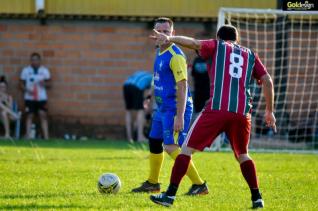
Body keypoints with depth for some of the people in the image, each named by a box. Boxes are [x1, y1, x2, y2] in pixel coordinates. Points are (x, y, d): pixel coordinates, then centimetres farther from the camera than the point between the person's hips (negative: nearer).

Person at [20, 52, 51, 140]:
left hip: (42, 98, 0)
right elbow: (21, 84, 5)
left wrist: (44, 84, -15)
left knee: (43, 116, -5)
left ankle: (46, 136, -6)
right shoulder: (25, 70, 4)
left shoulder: (44, 70, 6)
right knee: (29, 116, 0)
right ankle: (28, 136, 3)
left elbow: (49, 84, 8)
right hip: (29, 98, 0)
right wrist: (27, 90, -13)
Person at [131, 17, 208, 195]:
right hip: (162, 107, 10)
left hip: (175, 108, -10)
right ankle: (153, 183, 35)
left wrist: (179, 117, -25)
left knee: (171, 147, -17)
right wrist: (158, 105, 25)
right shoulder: (160, 52, 12)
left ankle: (199, 185, -13)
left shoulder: (175, 56, -17)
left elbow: (182, 87, -21)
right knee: (154, 143, 18)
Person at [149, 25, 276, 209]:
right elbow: (267, 81, 15)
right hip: (242, 112, 4)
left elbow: (194, 43, -4)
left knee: (188, 148, 2)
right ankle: (257, 198, 16)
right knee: (242, 155, 23)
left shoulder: (216, 46, 15)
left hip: (216, 109, -4)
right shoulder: (250, 55, 22)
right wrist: (270, 111, 20)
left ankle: (170, 195, -4)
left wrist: (170, 38, -12)